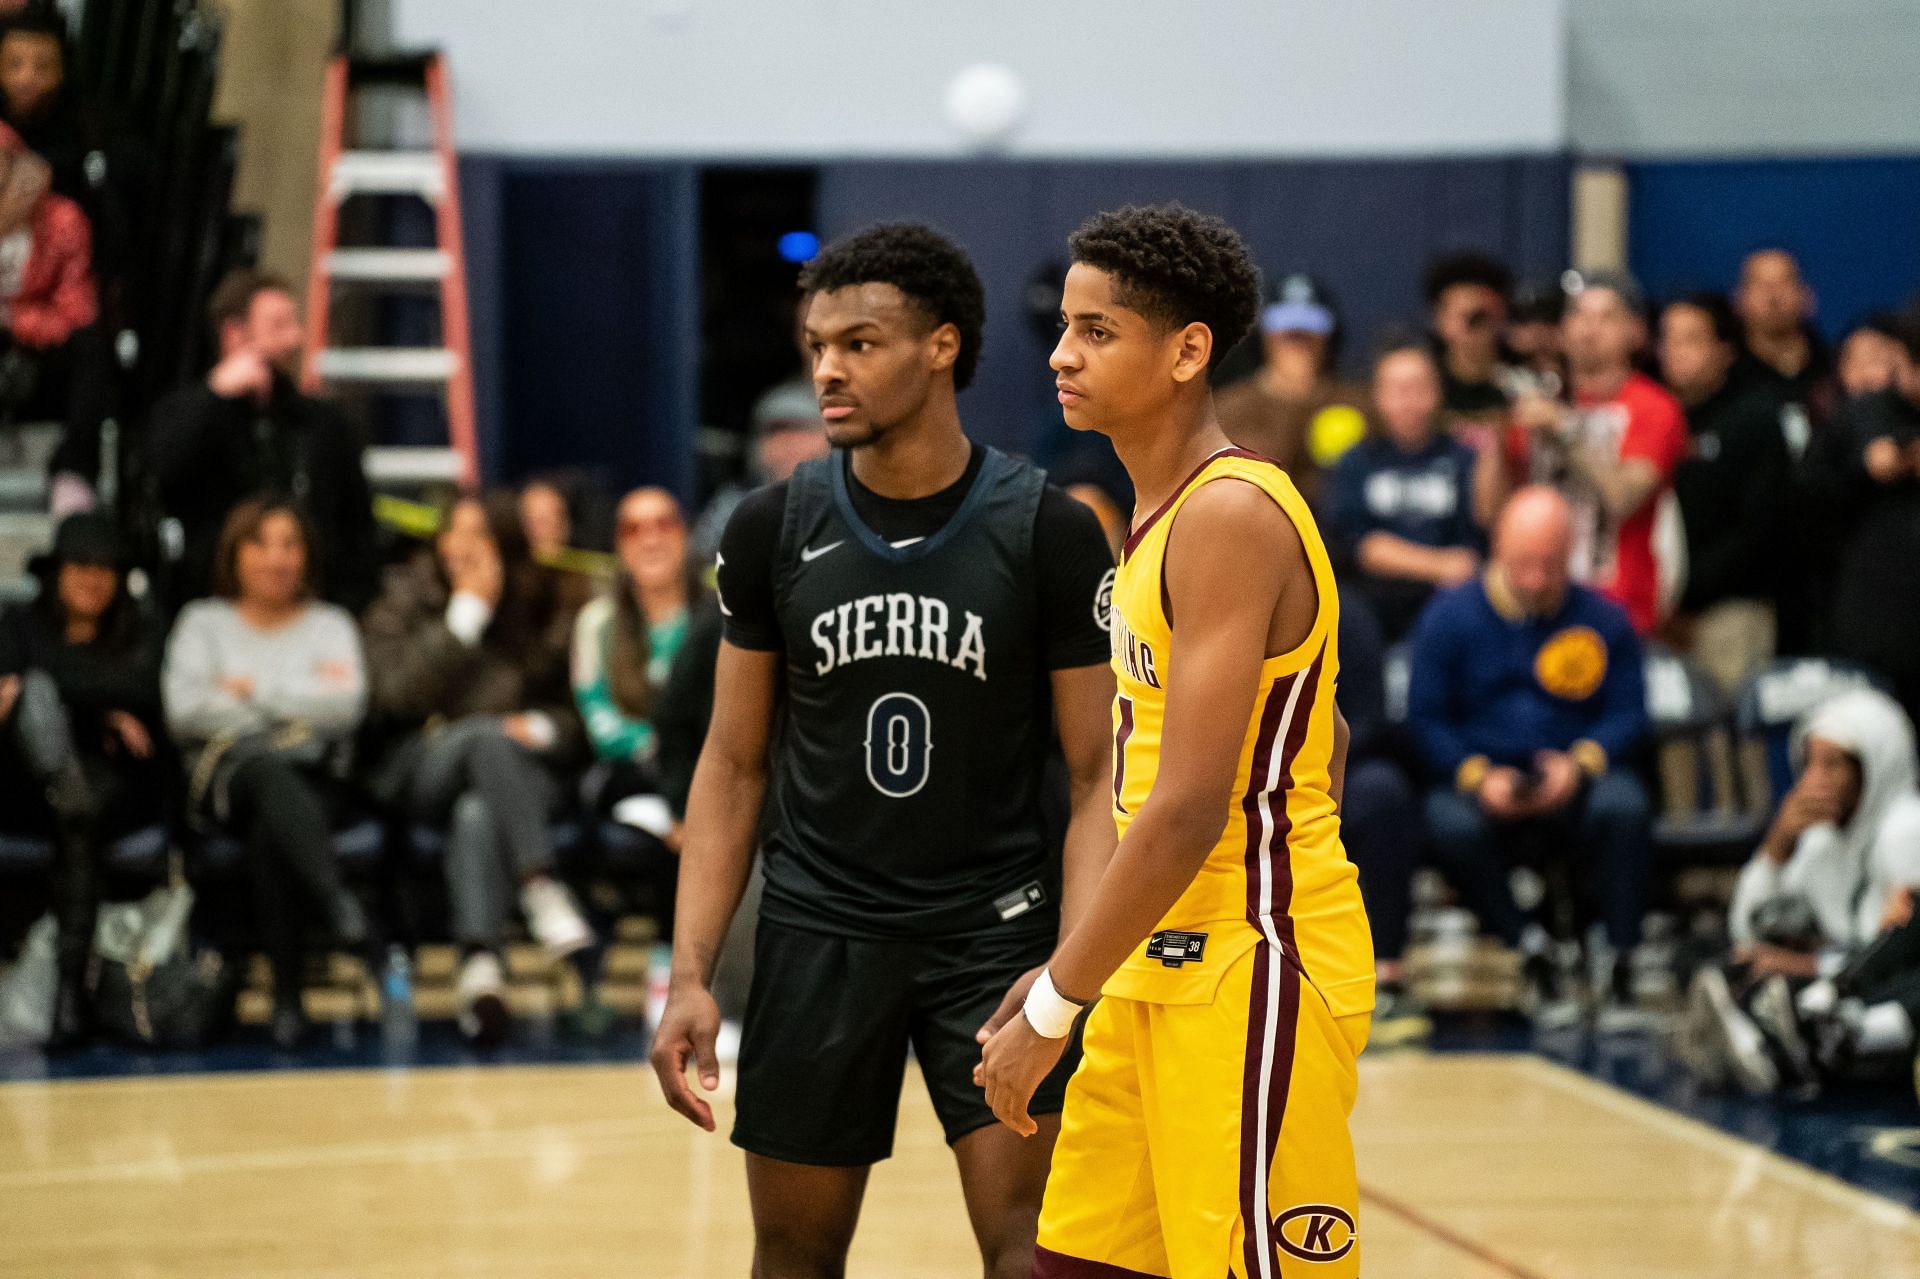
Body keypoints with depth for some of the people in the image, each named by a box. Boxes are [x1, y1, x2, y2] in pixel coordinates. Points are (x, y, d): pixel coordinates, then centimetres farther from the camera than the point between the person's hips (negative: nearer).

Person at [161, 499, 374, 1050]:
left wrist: (254, 690, 0)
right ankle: (338, 906, -64)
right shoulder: (203, 622, 20)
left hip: (314, 776, 1)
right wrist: (297, 701, 3)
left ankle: (288, 994, -45)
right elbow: (184, 710, 0)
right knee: (271, 775, -41)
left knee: (269, 833, -38)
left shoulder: (330, 624, 21)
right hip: (226, 772, -1)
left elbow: (346, 707, 0)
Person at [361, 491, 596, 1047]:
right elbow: (400, 694, -10)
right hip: (420, 768, -1)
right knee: (487, 735, -37)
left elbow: (581, 712, 14)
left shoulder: (549, 606, 12)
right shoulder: (407, 597, 8)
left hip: (524, 771, 1)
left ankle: (480, 962, -54)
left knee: (478, 813, -37)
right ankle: (540, 888, -50)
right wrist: (467, 612, -10)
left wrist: (543, 728, -10)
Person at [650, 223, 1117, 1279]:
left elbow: (1097, 776, -4)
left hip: (997, 926, -2)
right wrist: (691, 973, -3)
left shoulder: (1048, 533, -7)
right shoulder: (772, 529, 0)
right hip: (819, 933, 2)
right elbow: (733, 764, 6)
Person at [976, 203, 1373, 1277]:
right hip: (1166, 965, 10)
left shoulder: (1231, 516, -17)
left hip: (1249, 978, -10)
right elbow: (1327, 739, 22)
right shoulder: (1167, 514, 14)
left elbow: (1188, 810, -23)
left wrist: (1052, 1007, -17)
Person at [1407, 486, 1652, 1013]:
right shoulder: (1449, 616, 3)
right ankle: (1528, 947, -18)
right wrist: (1477, 776, -15)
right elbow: (1427, 718, 3)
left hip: (1572, 782, 1)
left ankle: (1621, 964, -22)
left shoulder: (1604, 619, 6)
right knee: (1452, 828, -35)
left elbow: (1629, 713, 6)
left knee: (1624, 807, -33)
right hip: (1481, 780, 0)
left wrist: (1581, 763, -15)